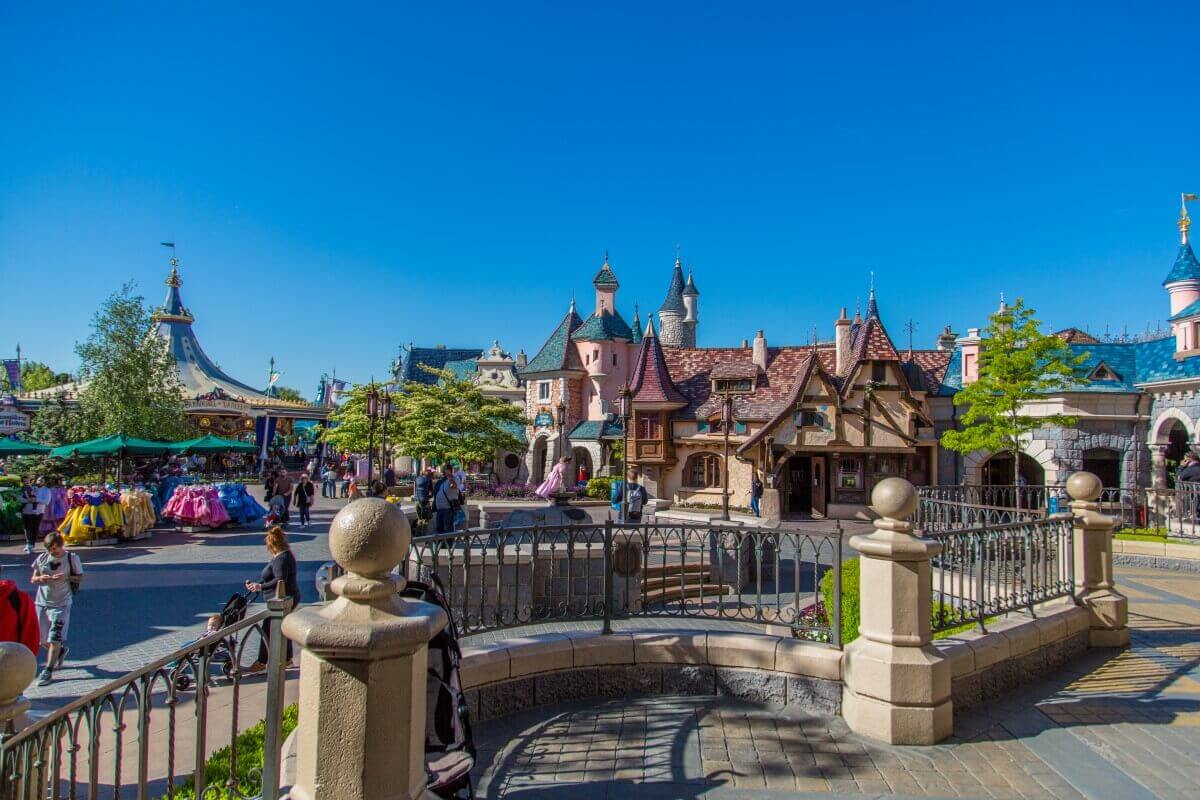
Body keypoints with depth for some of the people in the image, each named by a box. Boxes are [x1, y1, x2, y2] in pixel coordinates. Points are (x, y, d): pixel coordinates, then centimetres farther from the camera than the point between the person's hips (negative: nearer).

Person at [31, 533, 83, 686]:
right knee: (42, 640, 13)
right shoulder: (42, 558, 3)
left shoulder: (72, 558, -6)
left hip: (61, 604, -4)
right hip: (42, 603, 5)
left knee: (54, 639, -7)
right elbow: (33, 579, 9)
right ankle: (61, 651, 41)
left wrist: (67, 577, -20)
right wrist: (40, 578, -14)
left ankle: (48, 671, 6)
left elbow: (80, 577, -1)